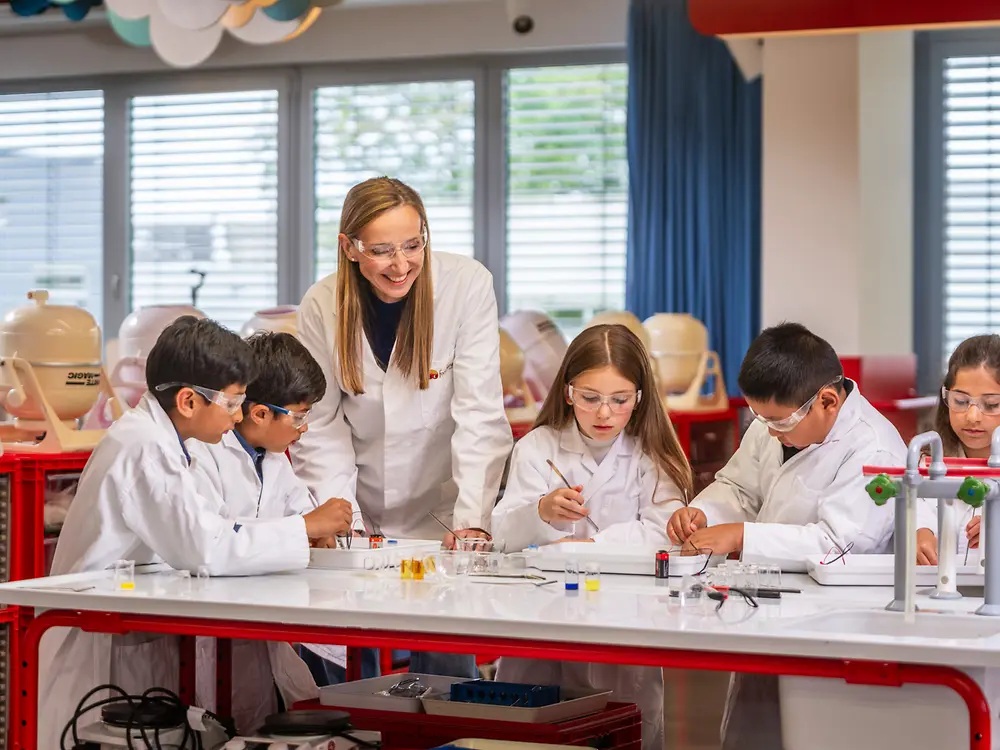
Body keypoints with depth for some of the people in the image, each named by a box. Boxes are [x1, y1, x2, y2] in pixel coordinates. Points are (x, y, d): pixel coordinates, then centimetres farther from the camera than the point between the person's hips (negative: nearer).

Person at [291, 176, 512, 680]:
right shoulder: (321, 308, -6)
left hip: (441, 514, -1)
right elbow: (320, 430, -4)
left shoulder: (467, 285, -11)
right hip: (364, 521, 1)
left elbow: (480, 415, -15)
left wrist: (471, 521, -23)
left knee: (446, 652, -9)